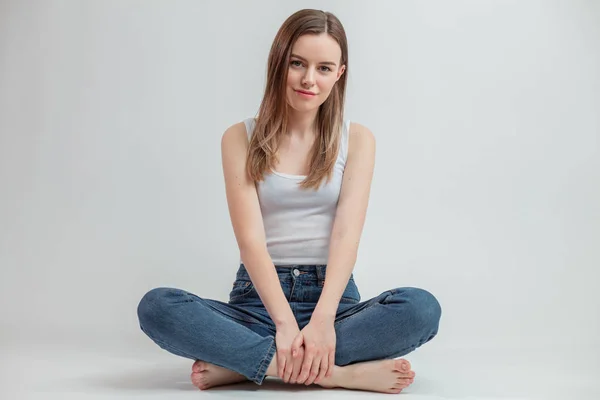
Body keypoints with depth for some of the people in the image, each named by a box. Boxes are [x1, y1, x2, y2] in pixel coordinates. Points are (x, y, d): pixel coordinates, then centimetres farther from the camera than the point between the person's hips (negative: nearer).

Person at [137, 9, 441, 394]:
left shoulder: (357, 139, 5)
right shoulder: (240, 138, 3)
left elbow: (347, 233, -9)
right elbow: (250, 239, -8)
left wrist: (323, 319, -25)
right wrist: (285, 322, -23)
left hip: (333, 297, 1)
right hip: (259, 298, 0)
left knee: (422, 307, -28)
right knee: (157, 306, -26)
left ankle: (242, 363, -25)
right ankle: (334, 372, -30)